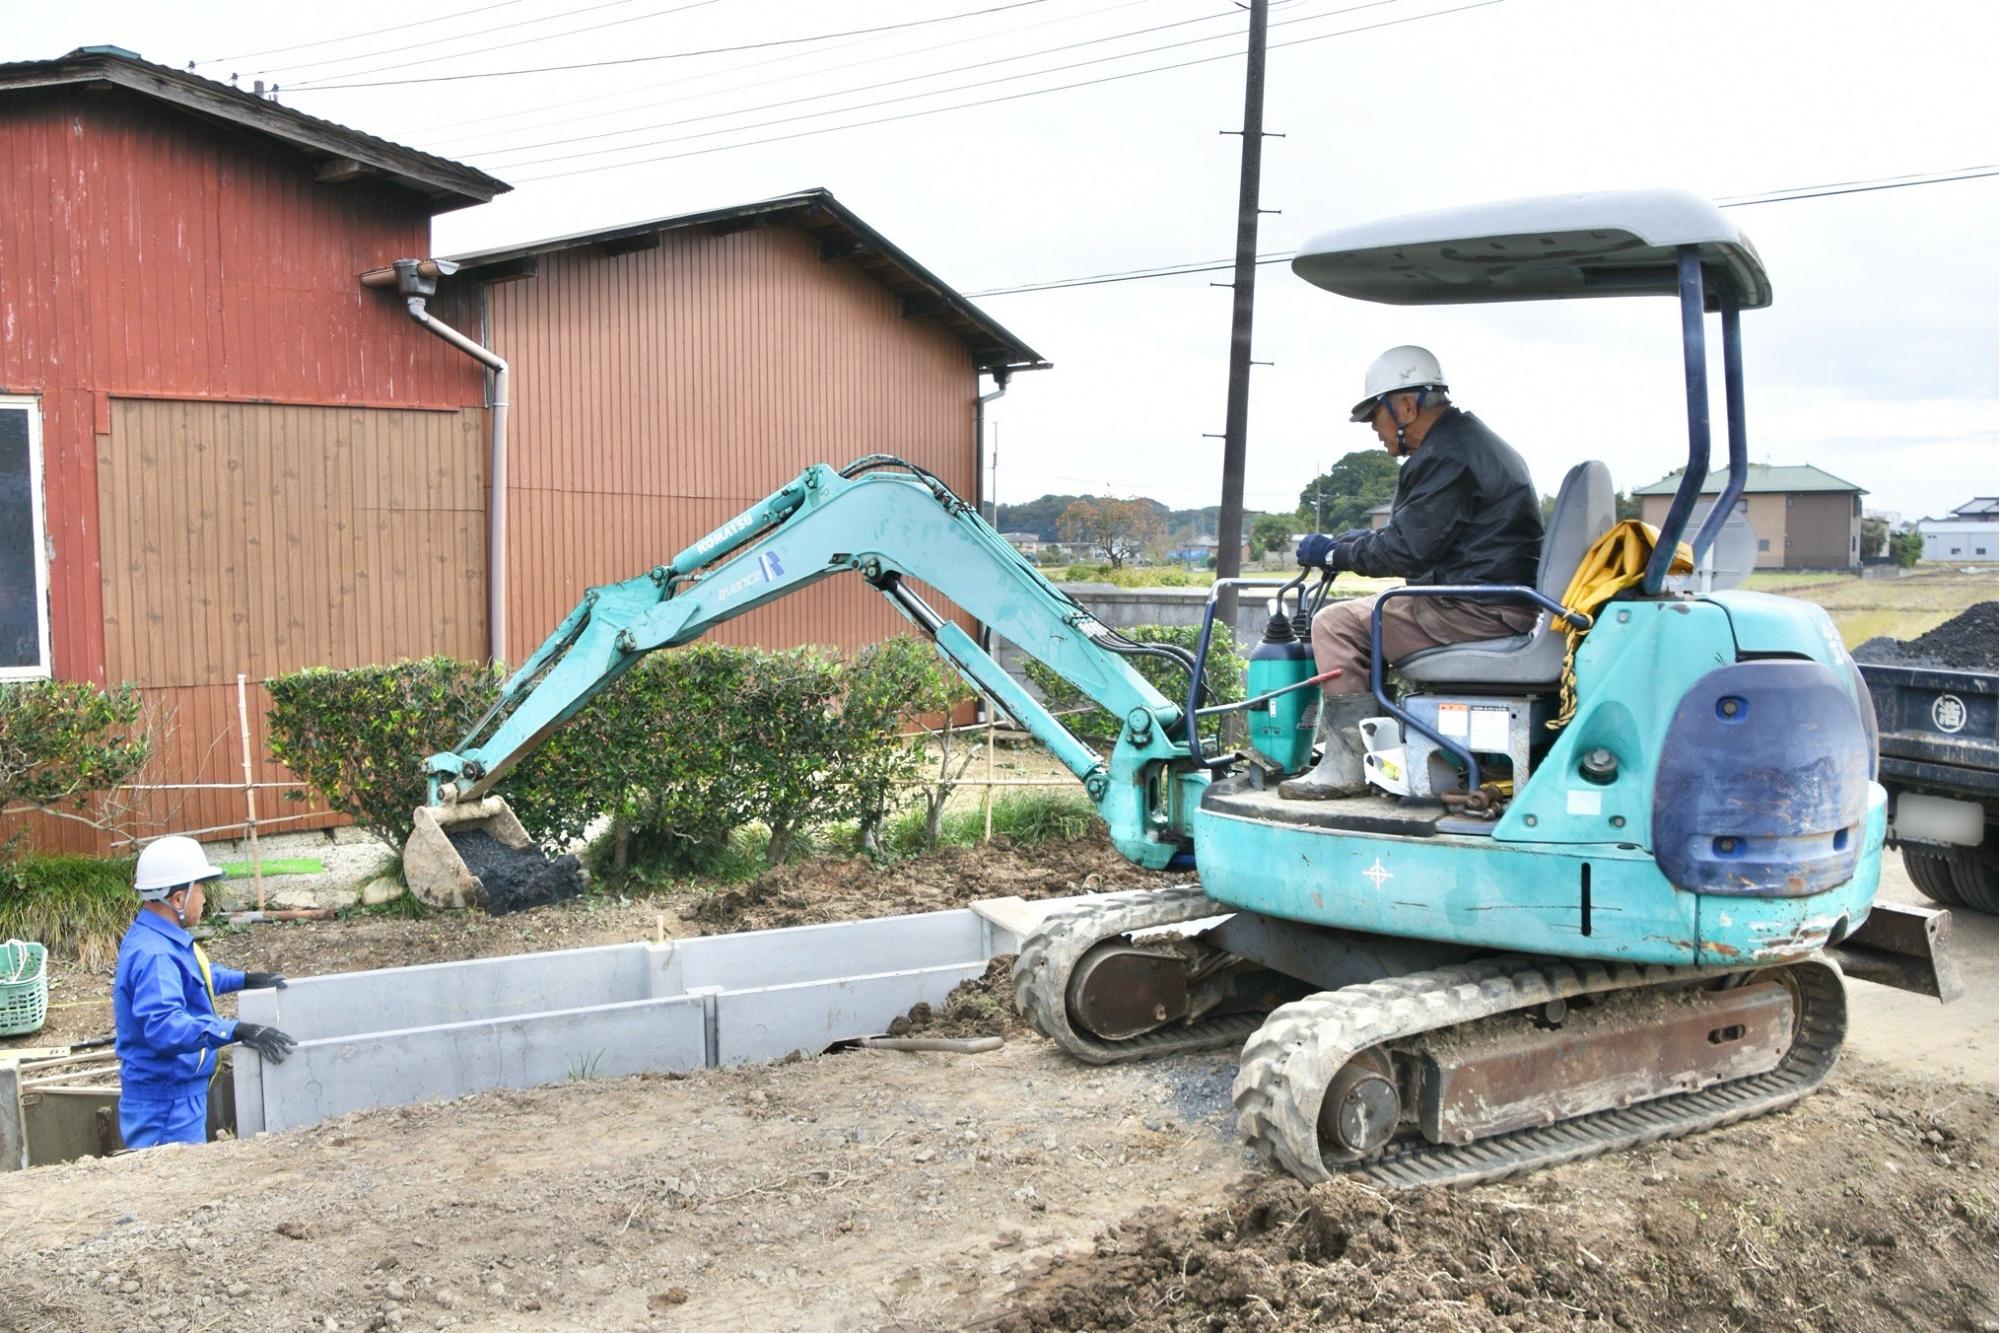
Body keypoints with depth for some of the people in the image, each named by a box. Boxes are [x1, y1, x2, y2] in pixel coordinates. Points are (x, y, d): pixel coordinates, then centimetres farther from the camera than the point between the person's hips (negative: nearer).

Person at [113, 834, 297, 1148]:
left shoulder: (155, 939, 8)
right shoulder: (154, 955, -26)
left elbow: (192, 977, 30)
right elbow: (163, 1024, -39)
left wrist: (244, 979, 28)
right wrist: (235, 1031, -46)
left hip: (178, 1094, 11)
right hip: (166, 1102, -11)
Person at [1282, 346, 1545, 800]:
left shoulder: (1445, 457, -16)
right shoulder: (1471, 440, 19)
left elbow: (1407, 551, -18)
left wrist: (1335, 553, -5)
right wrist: (1359, 541, 25)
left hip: (1477, 611, -11)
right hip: (1504, 603, 11)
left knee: (1335, 625, -12)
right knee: (1365, 614, 26)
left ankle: (1344, 767, -11)